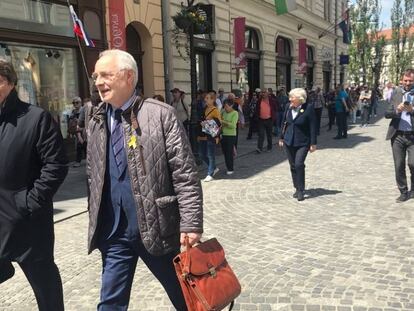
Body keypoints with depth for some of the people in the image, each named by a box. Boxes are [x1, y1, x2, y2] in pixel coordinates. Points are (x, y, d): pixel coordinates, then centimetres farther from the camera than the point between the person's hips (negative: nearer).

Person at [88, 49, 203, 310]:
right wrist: (96, 219, 16)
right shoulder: (97, 122, 8)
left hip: (157, 227, -4)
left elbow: (185, 174, -13)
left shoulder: (161, 115, -10)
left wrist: (191, 224, -16)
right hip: (113, 232, 5)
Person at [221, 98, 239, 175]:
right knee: (225, 152, 9)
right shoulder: (223, 112, 7)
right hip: (223, 134, 6)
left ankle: (231, 169, 8)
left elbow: (233, 125, -19)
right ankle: (228, 167, 21)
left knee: (230, 152, -3)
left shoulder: (235, 113, -9)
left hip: (231, 135, -6)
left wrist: (224, 122, -23)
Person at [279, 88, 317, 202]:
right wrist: (281, 137, 14)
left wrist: (313, 143, -11)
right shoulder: (289, 108, 3)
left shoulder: (308, 108, -11)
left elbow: (313, 127, -10)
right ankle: (297, 188, 24)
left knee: (299, 164, -15)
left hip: (302, 143, -5)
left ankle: (301, 190, -4)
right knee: (293, 166, 10)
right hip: (289, 142, 5)